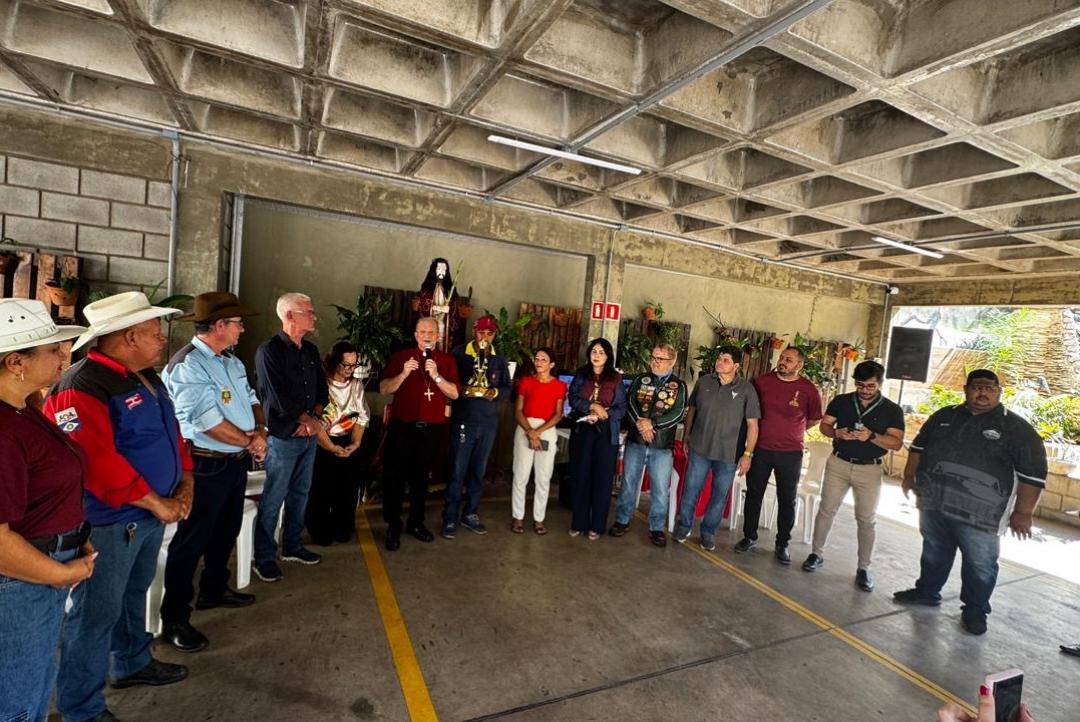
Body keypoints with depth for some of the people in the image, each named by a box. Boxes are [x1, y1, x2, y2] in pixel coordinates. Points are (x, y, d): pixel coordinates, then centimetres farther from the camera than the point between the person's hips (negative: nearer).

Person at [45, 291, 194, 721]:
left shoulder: (147, 378, 7)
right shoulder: (81, 390, -22)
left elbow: (172, 433, 12)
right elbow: (100, 465, -28)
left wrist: (185, 486, 1)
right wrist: (158, 505, -21)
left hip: (152, 513, 9)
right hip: (109, 521, -9)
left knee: (134, 593, 25)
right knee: (97, 613, 6)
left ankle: (132, 663, 45)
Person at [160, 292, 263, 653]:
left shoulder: (232, 362, 9)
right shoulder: (188, 365, -20)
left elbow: (250, 400, 9)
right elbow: (208, 421, -25)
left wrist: (260, 430, -11)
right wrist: (250, 441, -12)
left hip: (237, 462, 9)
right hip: (207, 466, -9)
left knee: (227, 531, 22)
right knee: (191, 541, 3)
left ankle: (213, 590, 42)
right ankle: (174, 620, 18)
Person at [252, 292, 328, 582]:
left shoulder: (311, 350, 10)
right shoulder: (269, 350, -13)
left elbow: (322, 390, 11)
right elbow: (278, 398, -18)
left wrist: (315, 419, -6)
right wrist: (308, 420, -10)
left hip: (308, 436, 7)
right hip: (283, 437, -7)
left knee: (300, 494, 16)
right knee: (273, 499, 3)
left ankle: (292, 546, 31)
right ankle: (264, 557, 17)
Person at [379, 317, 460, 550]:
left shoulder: (447, 360, 4)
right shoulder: (401, 356, 1)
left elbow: (455, 393, -6)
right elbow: (383, 389, -5)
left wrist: (436, 376, -19)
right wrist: (404, 374, -20)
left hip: (432, 428, 2)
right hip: (402, 426, -1)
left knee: (421, 477, 13)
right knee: (396, 476, 2)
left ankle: (416, 522, 28)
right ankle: (393, 526, 16)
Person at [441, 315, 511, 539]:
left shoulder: (499, 359, 8)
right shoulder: (459, 353, -4)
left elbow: (507, 387, 11)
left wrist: (496, 392, -10)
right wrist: (462, 390, -21)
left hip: (489, 423, 4)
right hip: (463, 421, -4)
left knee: (479, 471, 13)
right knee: (457, 471, 1)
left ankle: (470, 514, 27)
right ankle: (450, 518, 13)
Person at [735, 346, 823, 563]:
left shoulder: (808, 389, -7)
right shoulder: (762, 381, -4)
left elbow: (815, 419, 9)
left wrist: (791, 431, 11)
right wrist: (771, 428, 9)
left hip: (790, 453, -1)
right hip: (761, 449, 1)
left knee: (787, 500, 9)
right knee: (753, 494, 10)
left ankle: (782, 544, 24)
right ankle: (749, 537, 25)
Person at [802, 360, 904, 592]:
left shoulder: (892, 410, -3)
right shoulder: (841, 401, 1)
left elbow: (897, 443, -8)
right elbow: (824, 425, 4)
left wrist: (872, 436, -25)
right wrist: (837, 433, -17)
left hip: (869, 470, -1)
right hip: (838, 464, 1)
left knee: (867, 520, 4)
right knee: (826, 510, 5)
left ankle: (863, 568, 17)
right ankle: (817, 554, 19)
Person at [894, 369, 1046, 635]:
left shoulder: (1016, 428, -5)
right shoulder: (944, 416, 8)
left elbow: (1033, 473, -7)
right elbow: (918, 446, 17)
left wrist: (1022, 512, -9)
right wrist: (909, 475, 13)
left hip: (979, 515, -4)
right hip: (933, 504, 4)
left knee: (980, 565, 8)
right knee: (933, 553, 19)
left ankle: (975, 611, 27)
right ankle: (927, 591, 36)